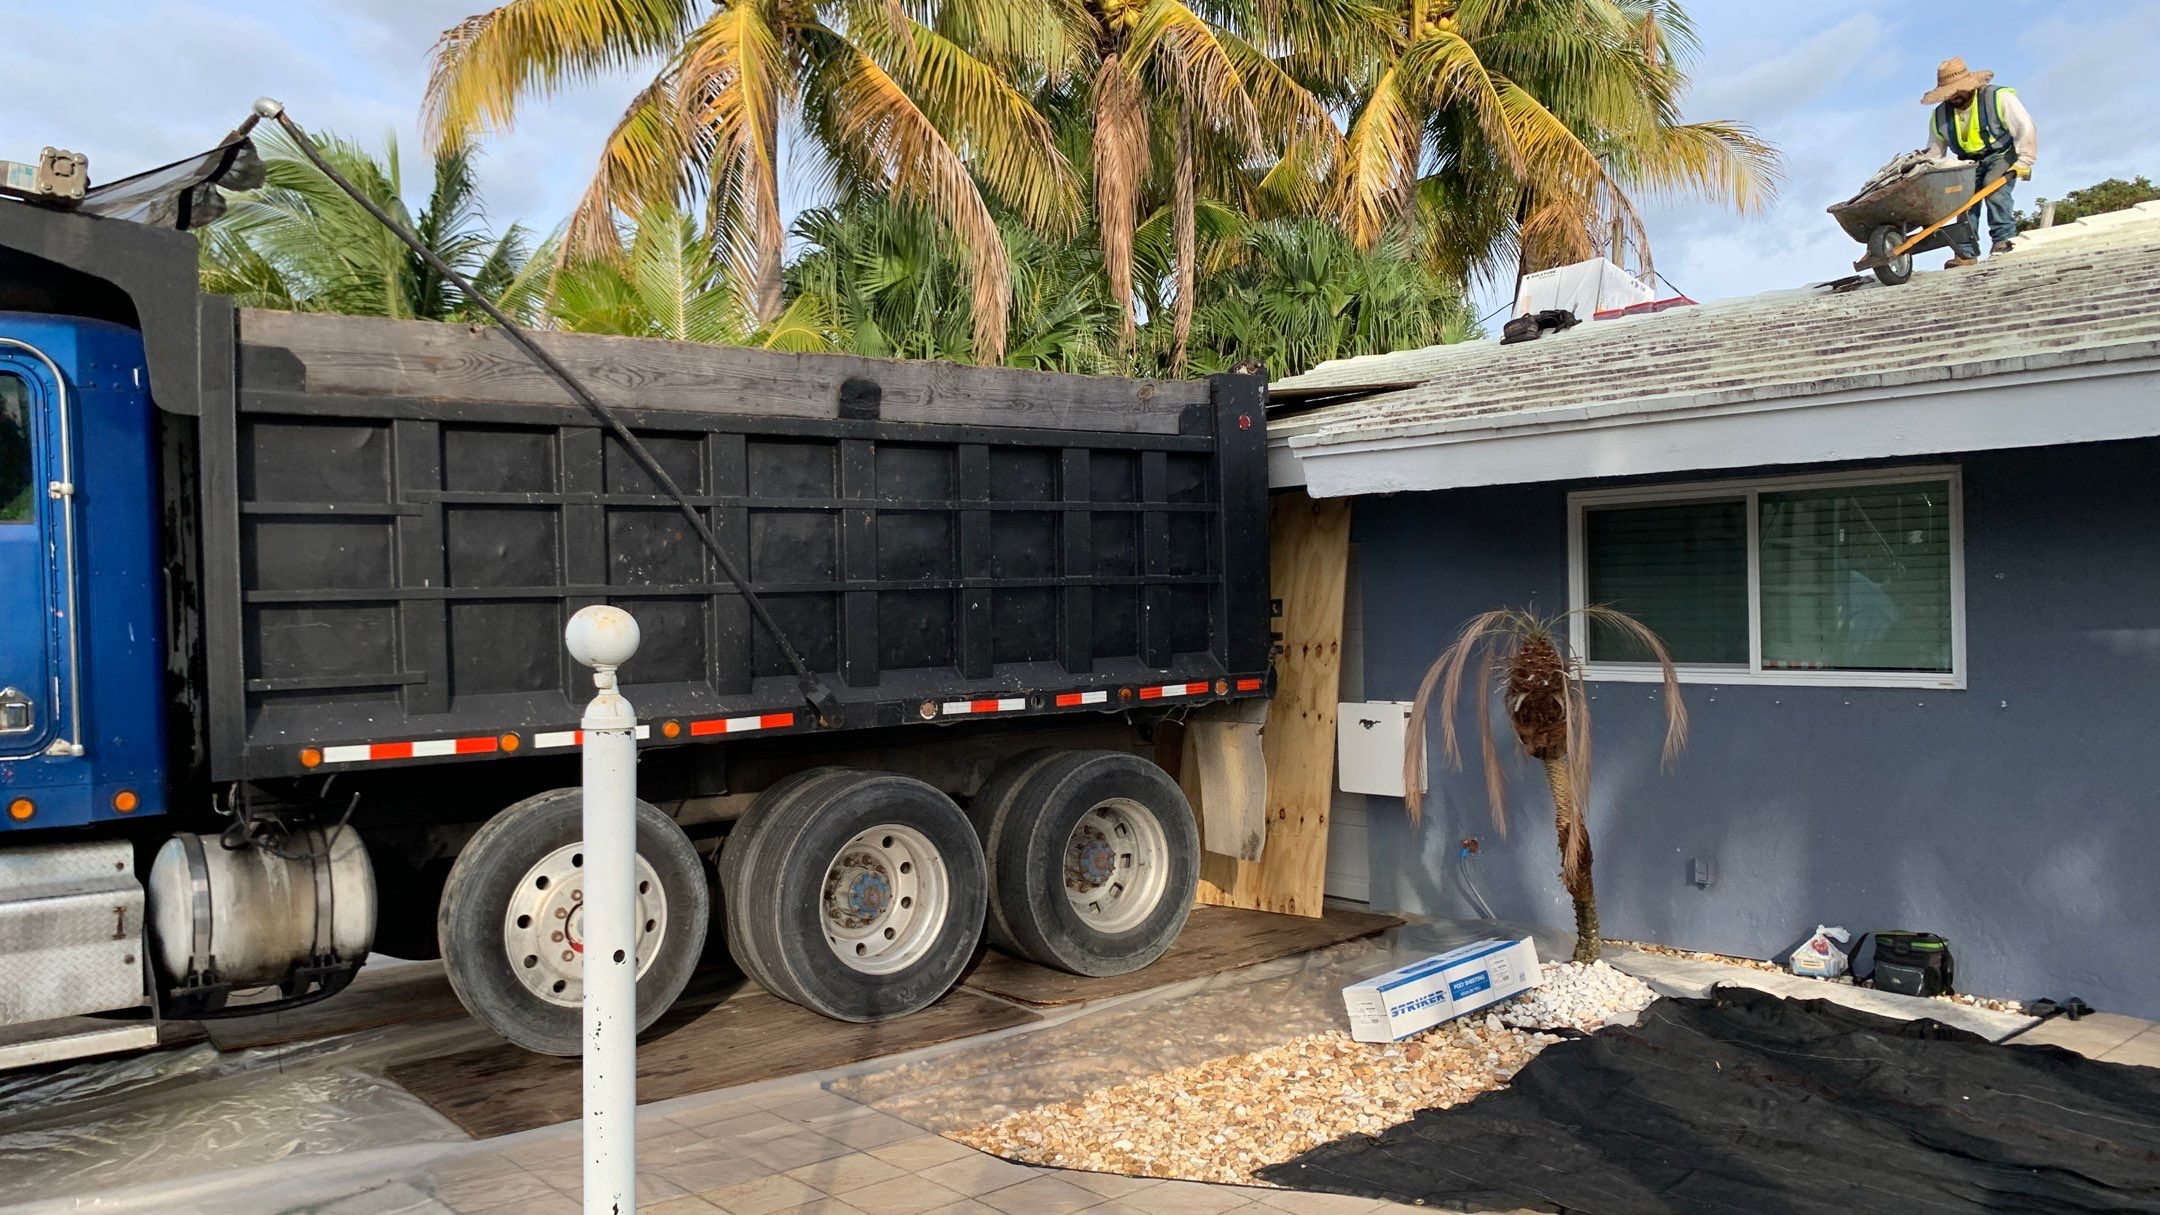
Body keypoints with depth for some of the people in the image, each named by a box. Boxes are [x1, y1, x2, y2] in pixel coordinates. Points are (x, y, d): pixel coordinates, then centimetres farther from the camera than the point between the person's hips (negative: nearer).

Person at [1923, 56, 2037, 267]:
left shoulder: (1998, 98, -16)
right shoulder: (1940, 116, -1)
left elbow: (2025, 129, -18)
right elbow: (1934, 151, 7)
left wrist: (2023, 161, -23)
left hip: (2002, 155, -5)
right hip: (1970, 162, 5)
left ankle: (2004, 240, -27)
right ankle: (1966, 253, -17)